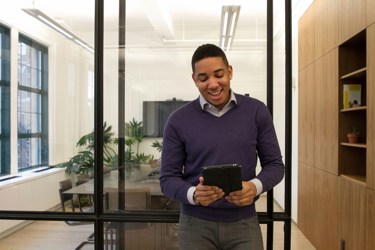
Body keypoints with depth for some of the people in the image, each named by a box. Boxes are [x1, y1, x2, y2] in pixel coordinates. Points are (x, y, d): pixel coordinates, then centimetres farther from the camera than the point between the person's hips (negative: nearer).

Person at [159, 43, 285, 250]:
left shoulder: (257, 111, -2)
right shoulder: (179, 120, -5)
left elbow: (274, 164, 2)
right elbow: (168, 177, -3)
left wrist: (255, 186, -18)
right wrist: (193, 194, -22)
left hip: (244, 223, 1)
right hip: (196, 225, 0)